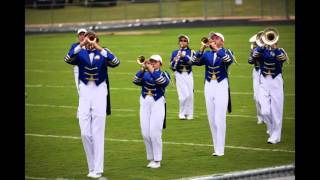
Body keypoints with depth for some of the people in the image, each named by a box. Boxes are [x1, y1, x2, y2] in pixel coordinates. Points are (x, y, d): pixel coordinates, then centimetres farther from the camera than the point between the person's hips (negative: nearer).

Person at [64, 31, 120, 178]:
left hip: (99, 93, -2)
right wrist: (81, 45, -33)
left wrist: (99, 49, -33)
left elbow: (116, 63, -21)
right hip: (84, 93, 2)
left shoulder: (103, 53, -2)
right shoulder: (80, 53, 2)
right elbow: (68, 59, -20)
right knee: (85, 133, 2)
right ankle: (92, 167, 16)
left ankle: (97, 170, 2)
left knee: (97, 133, -2)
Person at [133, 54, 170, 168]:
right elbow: (136, 81, -8)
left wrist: (152, 70, -21)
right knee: (145, 134, 3)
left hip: (157, 104, -3)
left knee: (155, 133, -8)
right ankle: (151, 158, 16)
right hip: (144, 103, 3)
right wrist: (142, 69, -19)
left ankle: (157, 160, 1)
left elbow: (164, 82, -18)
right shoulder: (144, 74, 11)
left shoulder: (164, 74, 5)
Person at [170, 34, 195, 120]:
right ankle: (182, 113, 2)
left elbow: (191, 61, -13)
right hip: (179, 75, -2)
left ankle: (189, 114, 15)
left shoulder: (191, 52, 7)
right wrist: (175, 60, -15)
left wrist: (183, 56, -26)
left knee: (190, 95, 1)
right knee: (184, 95, -14)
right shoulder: (175, 53, 7)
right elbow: (172, 67, 4)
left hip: (188, 74, 2)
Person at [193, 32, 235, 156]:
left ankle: (220, 150, -7)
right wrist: (202, 49, -17)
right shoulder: (206, 54, 11)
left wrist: (216, 49, -23)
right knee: (212, 120, 6)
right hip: (209, 87, 4)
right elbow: (195, 62, -5)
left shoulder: (226, 52, 2)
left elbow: (229, 60, -20)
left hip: (221, 87, -4)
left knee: (219, 119, -9)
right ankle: (216, 148, 13)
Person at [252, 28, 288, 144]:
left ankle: (275, 136, 9)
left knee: (276, 111, -1)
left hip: (276, 82, -1)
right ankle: (271, 129, 23)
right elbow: (254, 55, -19)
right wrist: (264, 44, -23)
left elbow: (282, 58, -22)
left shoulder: (279, 51, 2)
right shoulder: (261, 50, 4)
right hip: (263, 82, 1)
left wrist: (274, 46, -23)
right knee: (265, 111, -3)